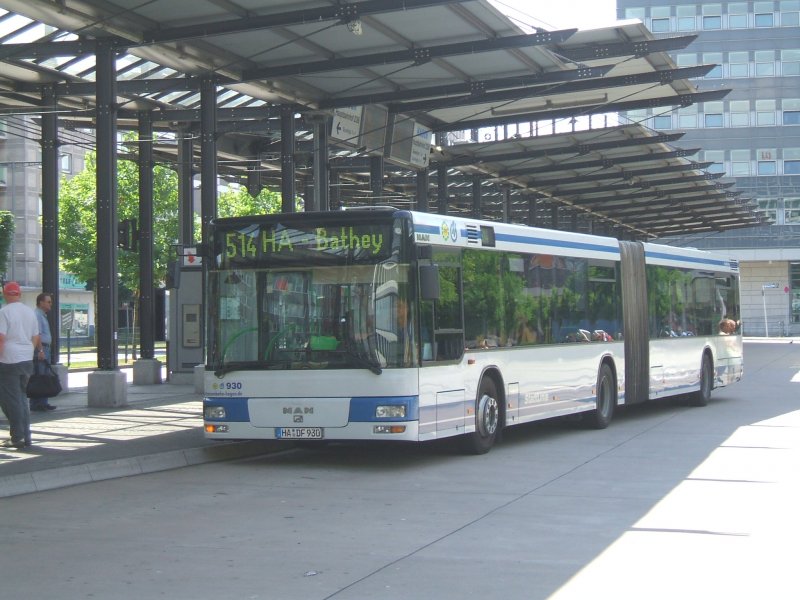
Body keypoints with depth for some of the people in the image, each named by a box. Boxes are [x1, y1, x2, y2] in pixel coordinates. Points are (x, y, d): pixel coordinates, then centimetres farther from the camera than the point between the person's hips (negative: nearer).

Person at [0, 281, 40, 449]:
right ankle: (25, 436, 16)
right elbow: (35, 338, 14)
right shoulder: (30, 312, 9)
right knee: (22, 397, 15)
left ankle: (18, 437, -1)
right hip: (27, 360, 7)